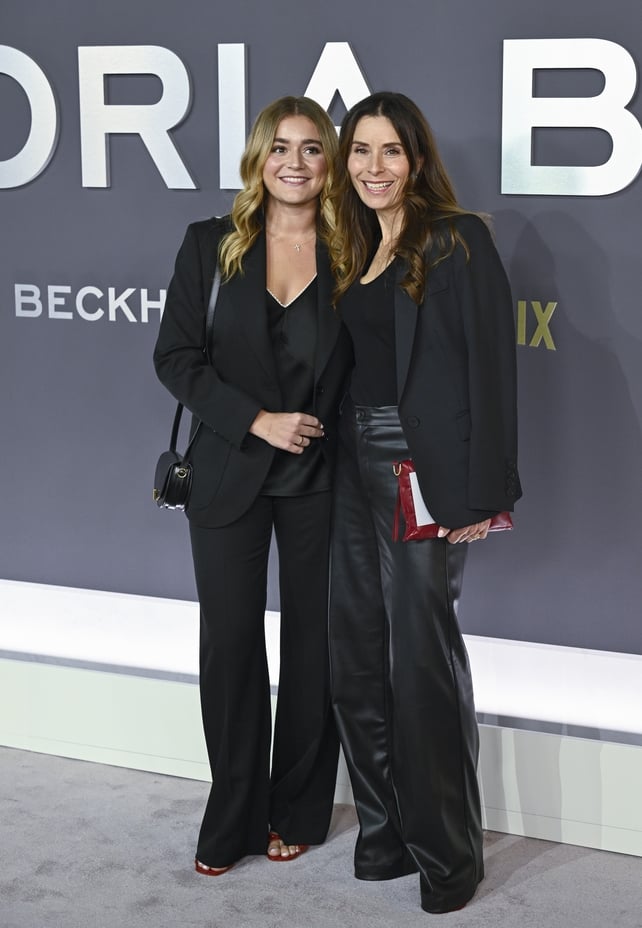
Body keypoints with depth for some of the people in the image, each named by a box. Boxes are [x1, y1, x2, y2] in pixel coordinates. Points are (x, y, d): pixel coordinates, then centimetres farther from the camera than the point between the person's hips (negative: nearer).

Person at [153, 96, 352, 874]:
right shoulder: (212, 245, 0)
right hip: (229, 476, 0)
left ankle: (296, 814, 24)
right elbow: (175, 356, -4)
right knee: (229, 642, 5)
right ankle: (232, 818, 20)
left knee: (311, 643, 8)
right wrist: (258, 421, -14)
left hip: (319, 480, 0)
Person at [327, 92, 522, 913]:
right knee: (356, 657, 10)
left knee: (423, 657, -1)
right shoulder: (353, 254, 14)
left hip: (426, 474, -7)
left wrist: (482, 490, -18)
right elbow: (343, 367, 13)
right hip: (357, 470, 7)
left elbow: (490, 365, -12)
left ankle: (446, 852, 13)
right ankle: (386, 829, 24)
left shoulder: (458, 240, -6)